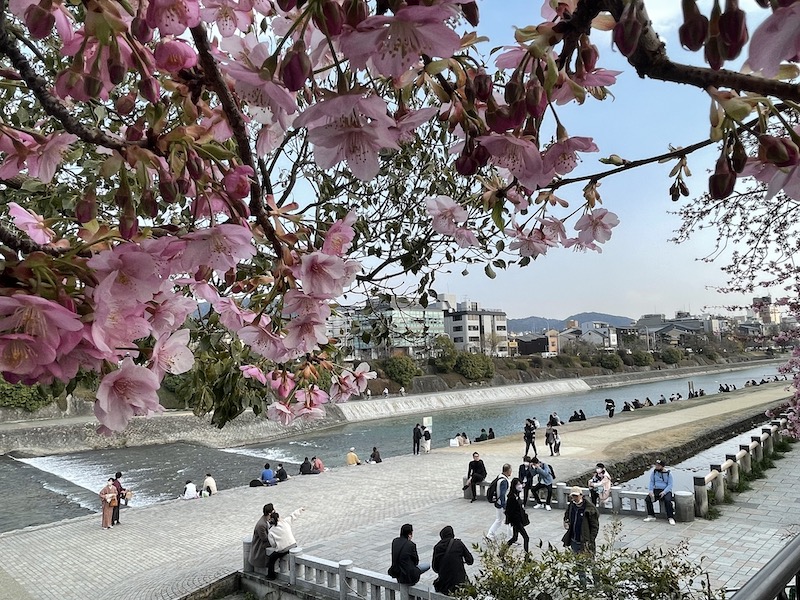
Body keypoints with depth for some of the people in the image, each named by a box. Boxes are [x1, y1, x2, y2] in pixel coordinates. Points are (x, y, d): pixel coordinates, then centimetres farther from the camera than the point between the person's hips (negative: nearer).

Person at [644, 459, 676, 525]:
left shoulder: (668, 473, -2)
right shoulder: (654, 472, 6)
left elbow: (670, 485, -6)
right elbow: (651, 482, 6)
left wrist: (664, 492, -21)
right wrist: (650, 491, -11)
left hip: (666, 491, -3)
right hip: (656, 490, 3)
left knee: (668, 500, -34)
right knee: (647, 499, -22)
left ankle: (670, 518, -20)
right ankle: (651, 516, -10)